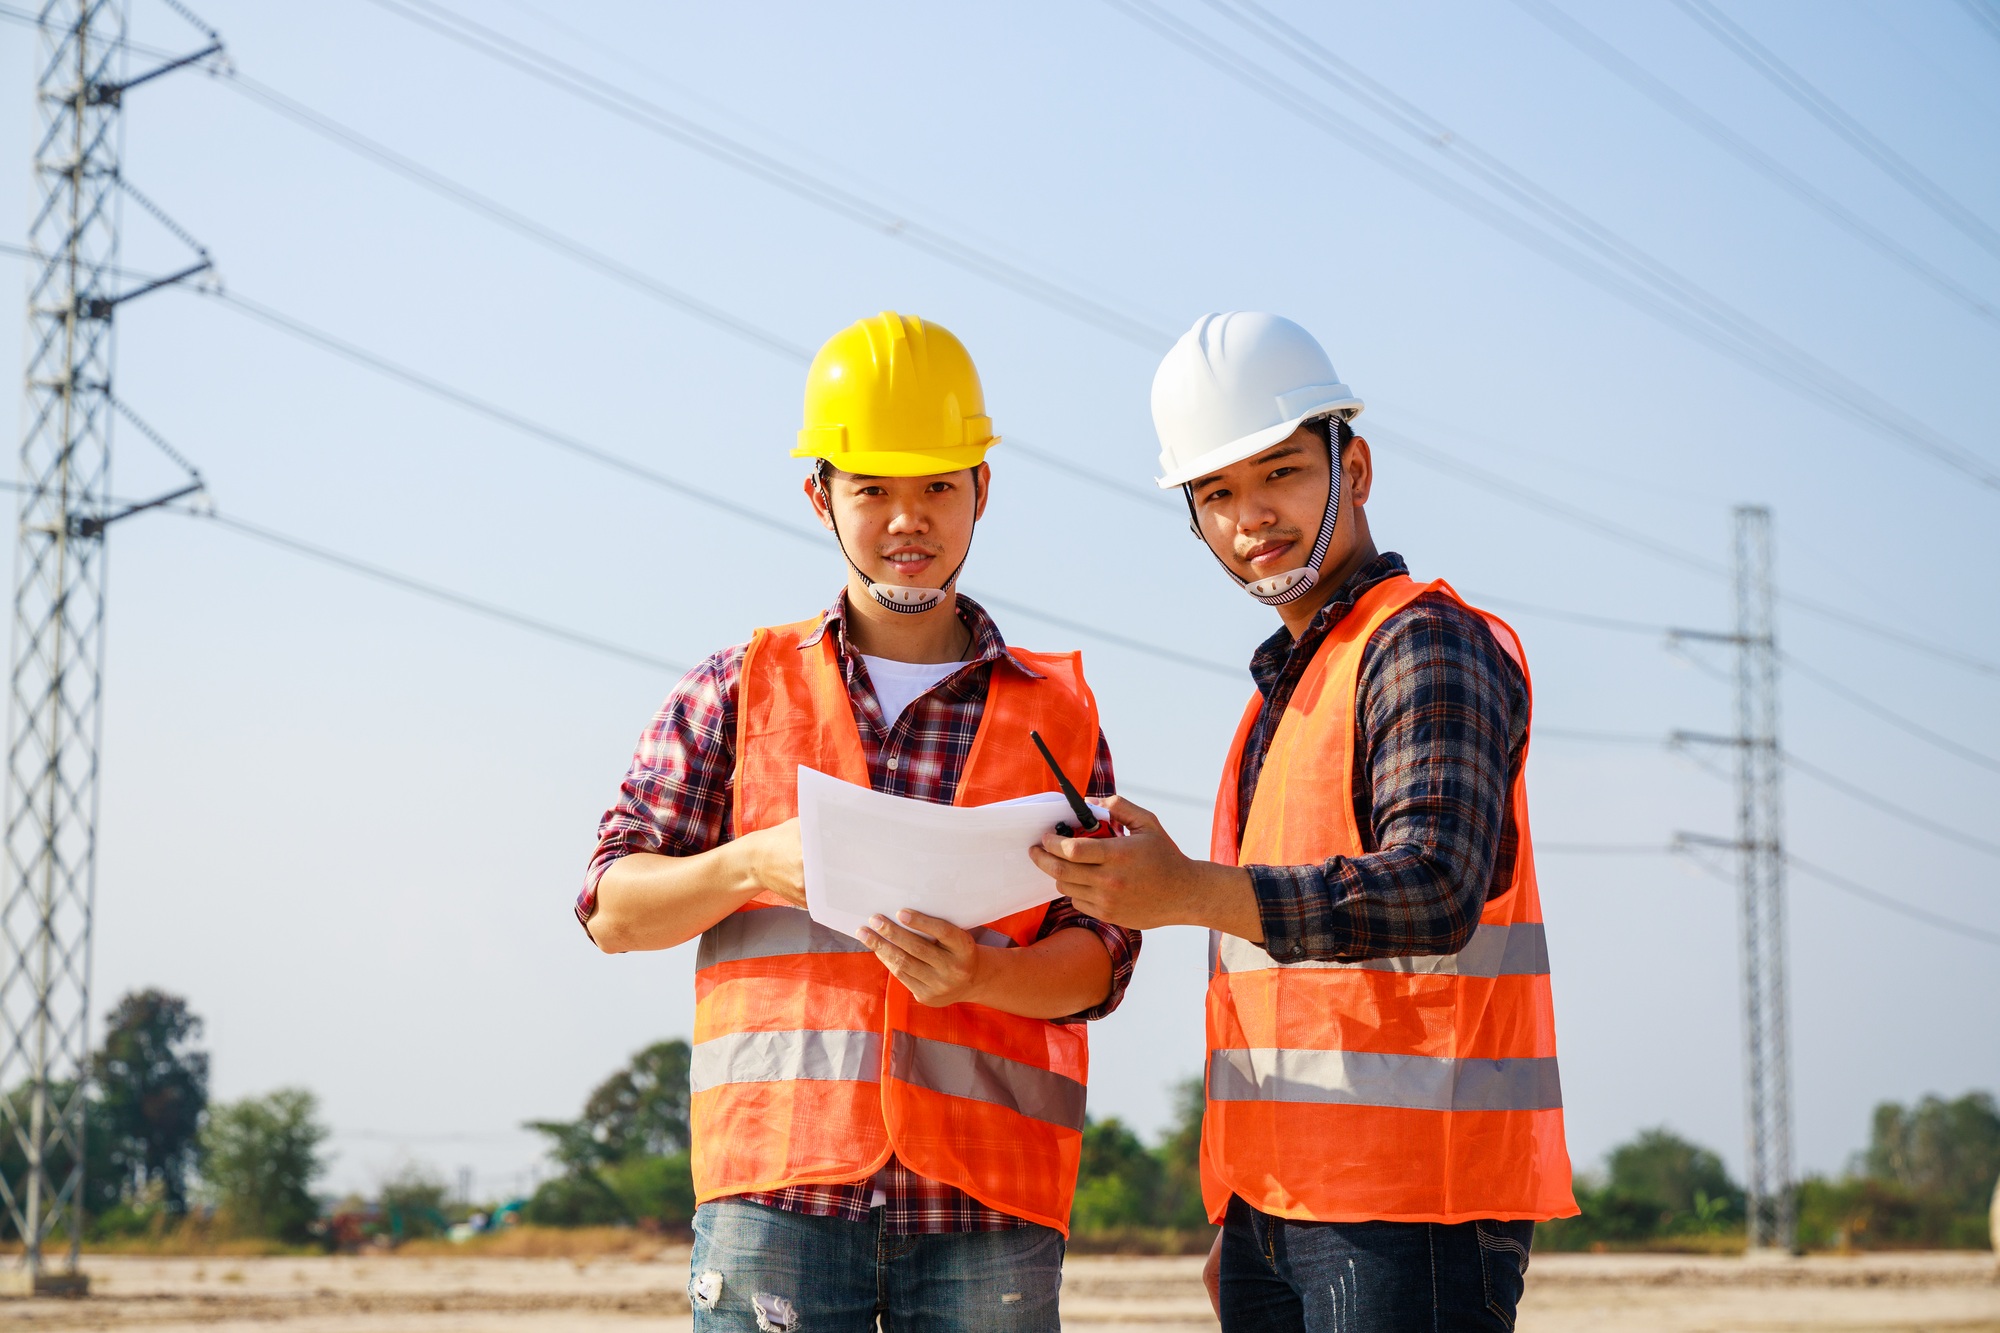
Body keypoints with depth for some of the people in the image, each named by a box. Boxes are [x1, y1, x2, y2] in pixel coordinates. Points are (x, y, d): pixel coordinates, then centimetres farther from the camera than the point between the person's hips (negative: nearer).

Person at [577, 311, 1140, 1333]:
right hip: (777, 1185, 0)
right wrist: (757, 864, -11)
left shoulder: (1057, 714, 14)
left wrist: (979, 973, -16)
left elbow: (1099, 959, 6)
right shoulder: (738, 692, 14)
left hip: (988, 1208, 1)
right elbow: (613, 908, 9)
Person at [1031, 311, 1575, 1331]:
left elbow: (1435, 892, -22)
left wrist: (1189, 891, -33)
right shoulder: (1281, 690, 23)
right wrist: (1240, 1219, 19)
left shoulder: (1427, 645, -6)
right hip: (1277, 1209, 9)